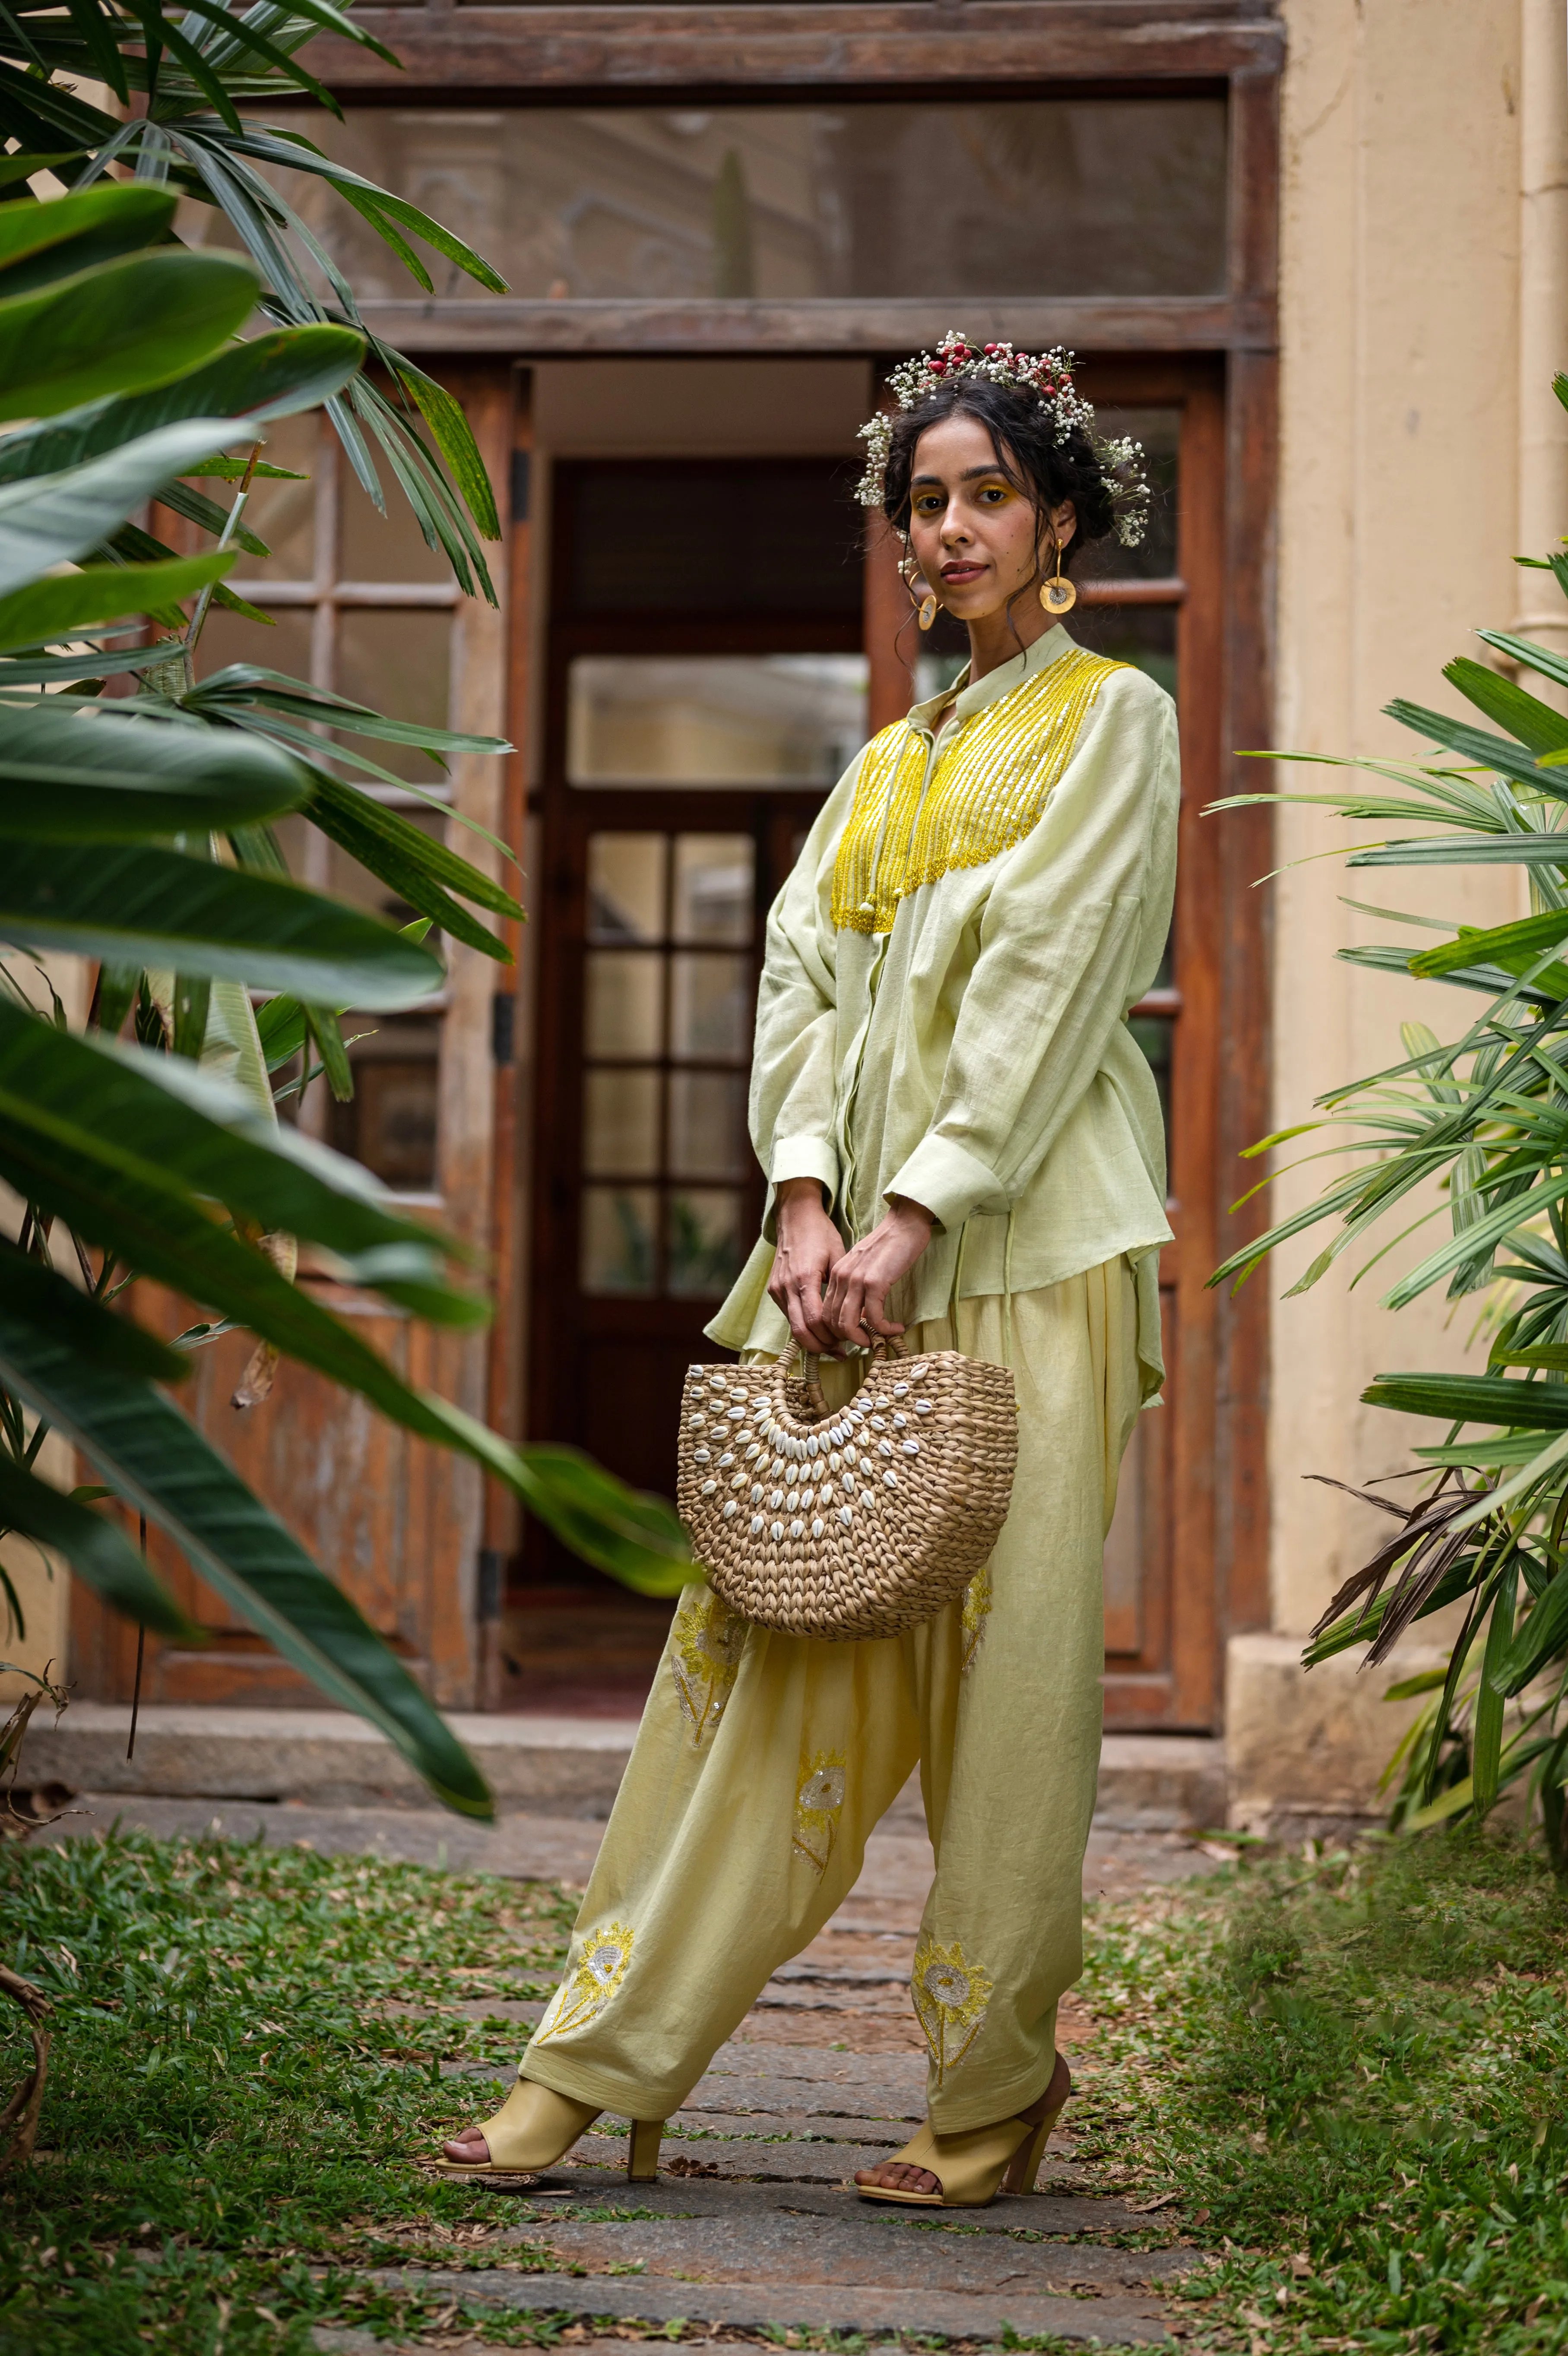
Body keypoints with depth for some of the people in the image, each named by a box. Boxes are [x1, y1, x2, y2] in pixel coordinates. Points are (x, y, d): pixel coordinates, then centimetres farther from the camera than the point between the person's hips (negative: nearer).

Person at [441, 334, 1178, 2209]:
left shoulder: (1112, 720, 5)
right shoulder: (887, 763, 22)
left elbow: (1049, 986, -7)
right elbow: (802, 973, 10)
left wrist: (914, 1219, -15)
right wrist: (807, 1203, -7)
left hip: (1018, 1245, -5)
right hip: (860, 1237, 5)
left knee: (1006, 1652, -6)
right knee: (768, 1628, 1)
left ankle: (996, 2091, 3)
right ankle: (599, 2070, 0)